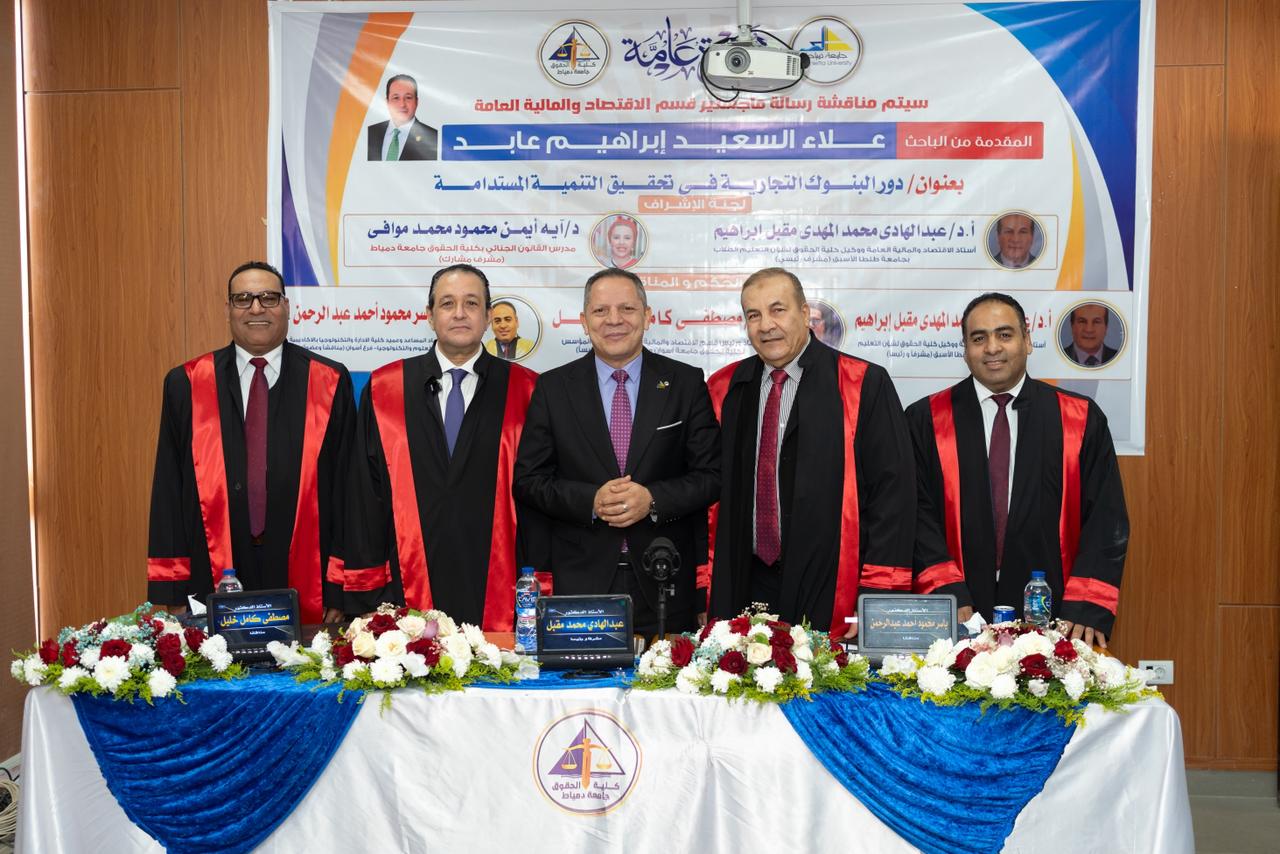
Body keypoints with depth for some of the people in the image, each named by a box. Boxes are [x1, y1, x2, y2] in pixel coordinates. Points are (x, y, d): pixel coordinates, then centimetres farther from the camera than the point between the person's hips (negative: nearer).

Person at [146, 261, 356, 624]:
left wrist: (340, 593, -2)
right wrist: (171, 594, 2)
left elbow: (345, 485, 1)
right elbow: (168, 491, 5)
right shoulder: (185, 384, 5)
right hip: (214, 586, 1)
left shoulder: (329, 383, 2)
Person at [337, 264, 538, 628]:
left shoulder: (524, 391, 3)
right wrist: (364, 596, 3)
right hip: (408, 597, 1)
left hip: (498, 598, -1)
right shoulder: (383, 390, 6)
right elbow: (365, 498, 7)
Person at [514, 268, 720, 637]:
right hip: (580, 579, 0)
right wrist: (590, 501, -14)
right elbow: (529, 480, 2)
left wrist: (653, 500, -15)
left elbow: (712, 475, 1)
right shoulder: (553, 388, 4)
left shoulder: (686, 383, 3)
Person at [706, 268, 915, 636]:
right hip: (746, 588, 3)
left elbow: (892, 492, -6)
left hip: (830, 595, -3)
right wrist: (707, 594, 7)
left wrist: (876, 597, -11)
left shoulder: (864, 385, -4)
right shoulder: (725, 389, 8)